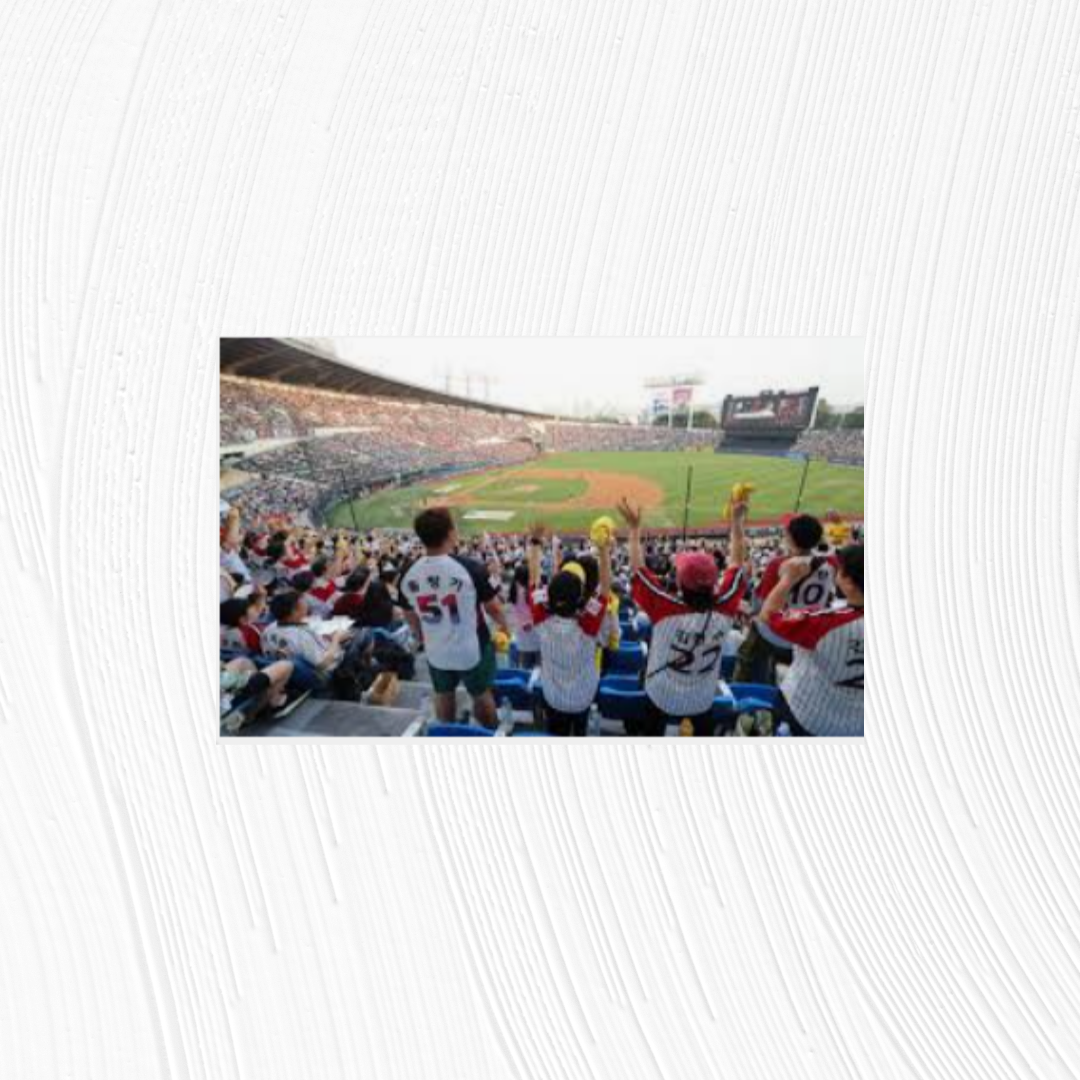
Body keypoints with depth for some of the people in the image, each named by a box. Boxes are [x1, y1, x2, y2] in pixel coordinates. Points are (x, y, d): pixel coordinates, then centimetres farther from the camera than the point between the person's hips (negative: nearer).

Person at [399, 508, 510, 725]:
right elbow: (493, 607, -12)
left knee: (443, 696, 25)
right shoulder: (470, 568, -25)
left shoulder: (408, 575, -14)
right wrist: (504, 626, 10)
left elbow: (411, 617, 3)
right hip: (473, 648, -3)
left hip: (437, 651, 3)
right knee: (482, 695, 20)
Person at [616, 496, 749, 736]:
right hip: (703, 699, 2)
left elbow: (638, 570, -23)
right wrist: (738, 521, -5)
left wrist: (635, 529, -16)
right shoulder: (724, 609, -24)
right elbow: (737, 564, -11)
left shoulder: (666, 610, -32)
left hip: (662, 696, -2)